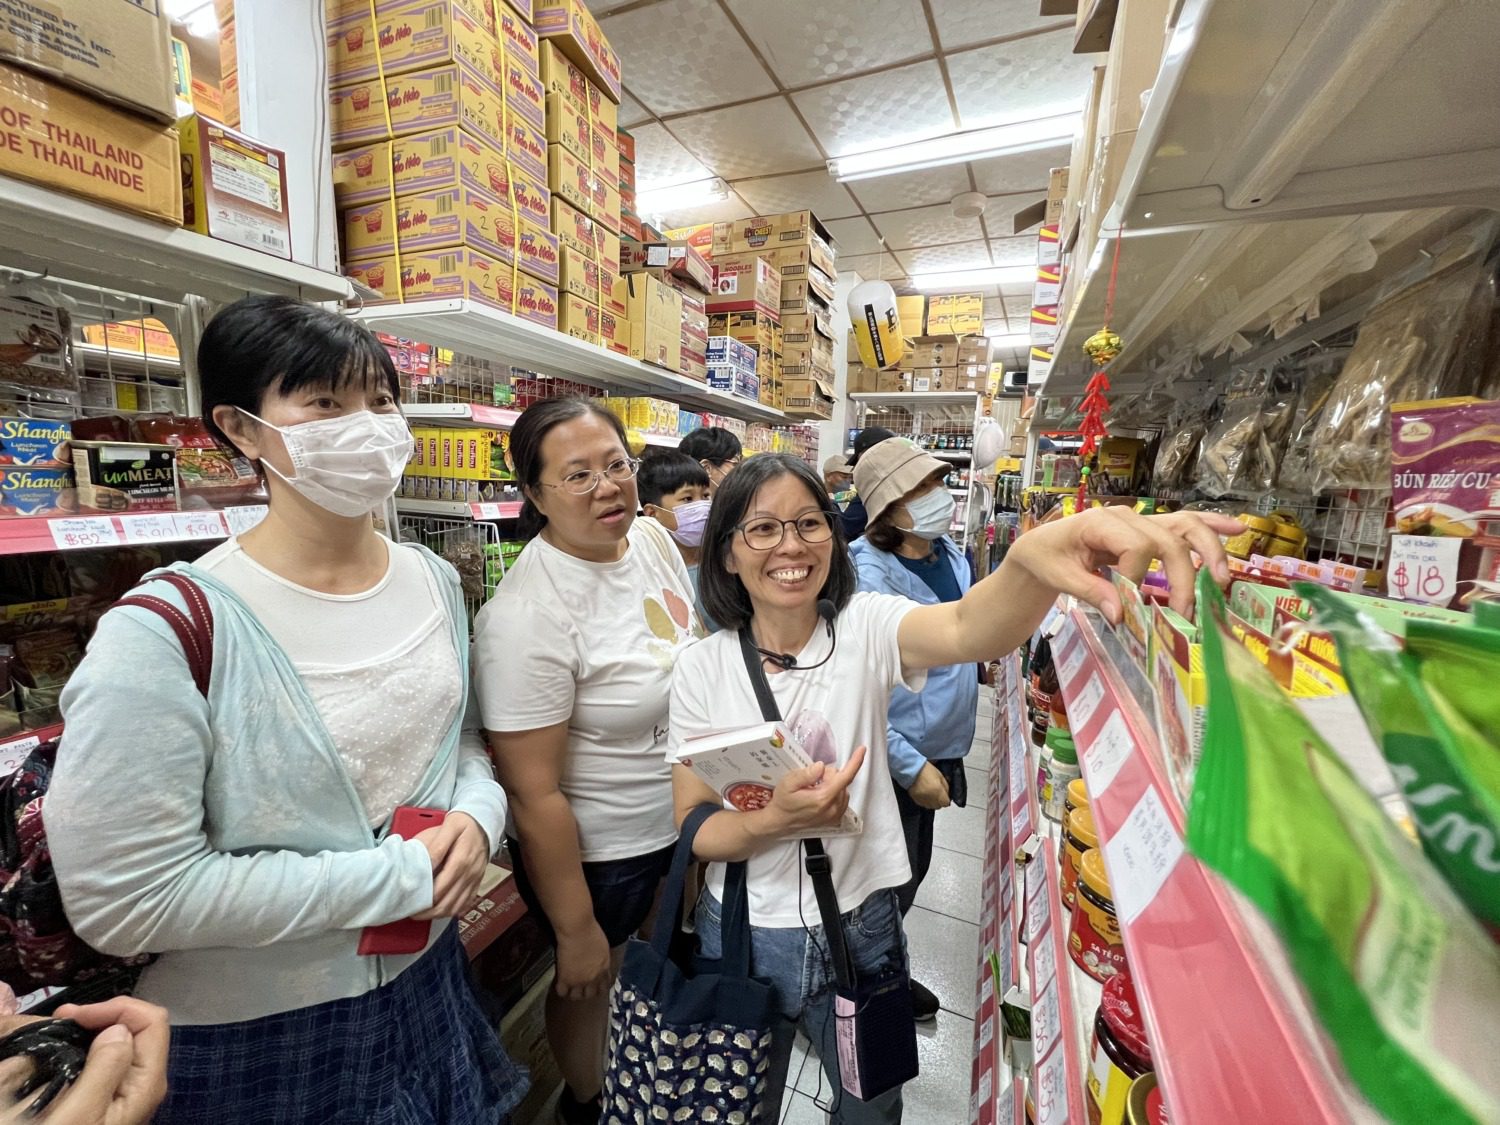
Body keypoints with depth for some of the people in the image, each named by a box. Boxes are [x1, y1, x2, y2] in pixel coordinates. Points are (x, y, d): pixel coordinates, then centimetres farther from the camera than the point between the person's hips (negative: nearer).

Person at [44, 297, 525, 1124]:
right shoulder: (165, 633, -23)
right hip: (251, 1037, -4)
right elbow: (122, 898, -21)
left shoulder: (434, 580, -5)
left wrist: (476, 813, -12)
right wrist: (396, 875, -22)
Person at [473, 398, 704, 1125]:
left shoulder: (653, 537, -8)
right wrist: (575, 930, -14)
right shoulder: (526, 615, -30)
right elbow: (535, 797, -23)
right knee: (592, 984, 23)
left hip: (681, 819, 7)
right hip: (594, 851, -7)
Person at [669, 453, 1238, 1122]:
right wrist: (775, 820, -29)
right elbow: (693, 828, -10)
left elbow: (966, 630, -38)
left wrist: (1028, 557, -58)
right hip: (746, 936, 1)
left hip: (860, 930, 0)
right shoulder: (703, 669, -13)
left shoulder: (865, 628, -15)